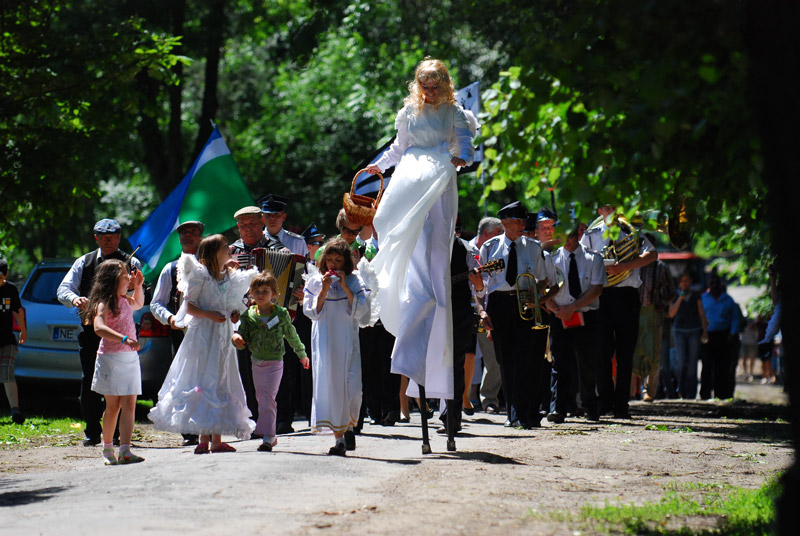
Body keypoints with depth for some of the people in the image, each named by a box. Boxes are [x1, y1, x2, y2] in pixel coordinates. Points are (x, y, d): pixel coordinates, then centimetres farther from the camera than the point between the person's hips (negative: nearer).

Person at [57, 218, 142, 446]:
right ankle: (92, 432, 7)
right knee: (88, 381, -1)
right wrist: (74, 299, -16)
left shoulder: (131, 263, 7)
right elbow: (63, 289, 6)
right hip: (90, 328, 2)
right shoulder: (84, 262, 15)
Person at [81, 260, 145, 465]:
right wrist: (125, 339, -41)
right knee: (113, 406, 3)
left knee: (129, 405, -4)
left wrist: (138, 285, 19)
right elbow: (99, 327, -30)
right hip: (111, 357, -7)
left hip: (130, 358, 7)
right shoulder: (104, 304, -13)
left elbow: (138, 304, 37)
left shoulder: (124, 300, 12)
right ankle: (107, 449, 19)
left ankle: (125, 450, -11)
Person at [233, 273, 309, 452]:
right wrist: (237, 338, -22)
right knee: (262, 399, 12)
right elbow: (243, 340, 2)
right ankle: (271, 436, 23)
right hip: (256, 362, 4)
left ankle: (267, 437, -13)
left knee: (267, 399, -14)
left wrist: (302, 354, 22)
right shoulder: (249, 315, 0)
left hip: (274, 363, -4)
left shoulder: (281, 314, -6)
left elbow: (291, 335, 9)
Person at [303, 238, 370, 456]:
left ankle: (349, 426, 21)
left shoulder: (354, 282, 4)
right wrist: (324, 291, -12)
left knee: (352, 387, -7)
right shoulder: (315, 282, 6)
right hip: (324, 341, 0)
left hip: (348, 341, 0)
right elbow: (312, 312, -1)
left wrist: (346, 288, -12)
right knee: (329, 385, -7)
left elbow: (362, 312, -6)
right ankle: (339, 437, -4)